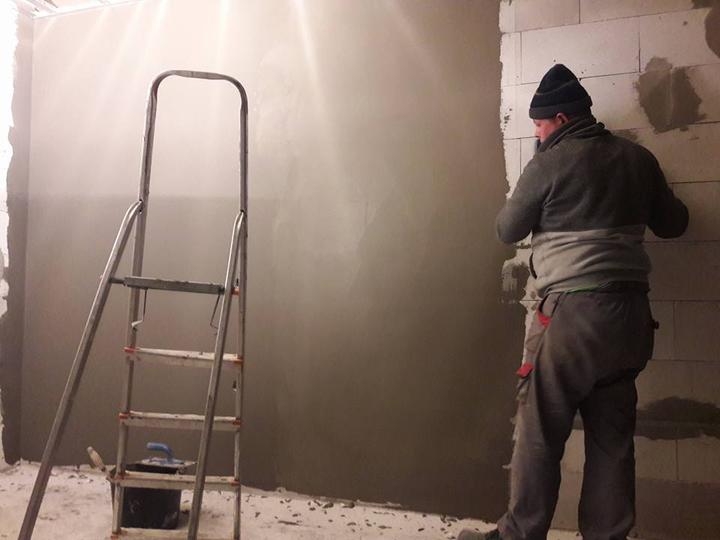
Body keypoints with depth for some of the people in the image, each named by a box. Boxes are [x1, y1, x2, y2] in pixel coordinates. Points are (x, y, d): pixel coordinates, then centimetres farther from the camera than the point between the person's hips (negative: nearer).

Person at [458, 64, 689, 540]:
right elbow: (673, 224, 19)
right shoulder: (638, 157, 9)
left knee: (540, 432, 3)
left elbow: (508, 230, 3)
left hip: (573, 310, -6)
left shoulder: (549, 164, -7)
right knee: (612, 436, 12)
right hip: (630, 312, 6)